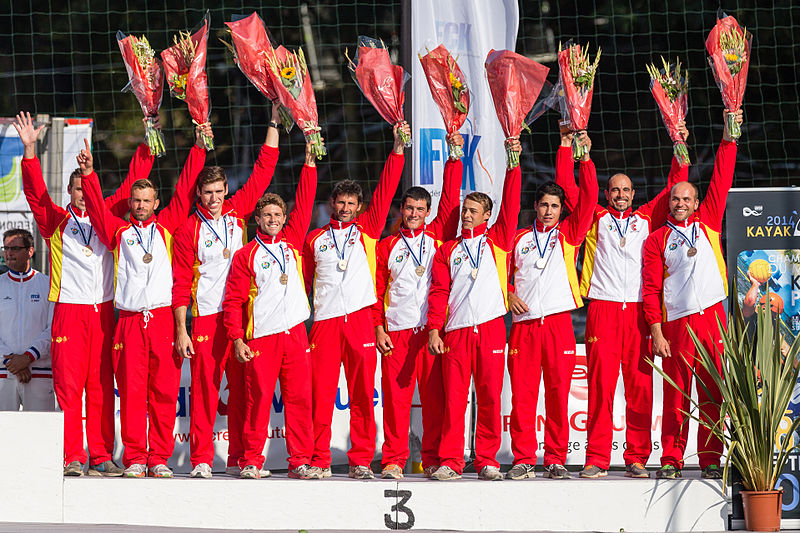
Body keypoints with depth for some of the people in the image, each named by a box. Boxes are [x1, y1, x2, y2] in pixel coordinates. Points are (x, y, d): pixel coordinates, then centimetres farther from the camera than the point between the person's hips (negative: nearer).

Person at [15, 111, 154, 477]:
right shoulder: (56, 220, 6)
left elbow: (131, 184, 15)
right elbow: (36, 192, -6)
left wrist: (147, 147, 10)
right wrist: (29, 150, -17)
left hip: (103, 310, 3)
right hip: (69, 310, -3)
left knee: (101, 385, 3)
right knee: (68, 384, -7)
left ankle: (101, 457, 5)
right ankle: (72, 458, -6)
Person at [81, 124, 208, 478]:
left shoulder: (166, 227, 15)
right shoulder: (118, 231, 13)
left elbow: (184, 192, 13)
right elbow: (96, 206, 1)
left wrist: (198, 149, 9)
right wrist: (88, 174, -14)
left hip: (163, 318, 1)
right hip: (130, 320, -1)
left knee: (164, 391, -1)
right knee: (131, 390, -4)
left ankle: (159, 458, 4)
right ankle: (134, 459, -1)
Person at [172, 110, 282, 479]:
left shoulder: (237, 213, 10)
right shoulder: (188, 230, 2)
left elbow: (263, 171, 12)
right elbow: (180, 283, 1)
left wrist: (274, 124, 10)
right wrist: (181, 330, -5)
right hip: (206, 317, -3)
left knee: (241, 388, 3)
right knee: (205, 388, -6)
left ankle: (240, 458, 7)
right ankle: (201, 459, -4)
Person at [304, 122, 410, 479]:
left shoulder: (367, 230, 12)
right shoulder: (315, 238, 15)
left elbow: (385, 191, 5)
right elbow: (304, 281, 18)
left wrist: (398, 150, -2)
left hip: (360, 319, 0)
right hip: (325, 320, 0)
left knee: (362, 393, -1)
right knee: (321, 394, -4)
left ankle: (361, 461, 3)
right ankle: (319, 461, 1)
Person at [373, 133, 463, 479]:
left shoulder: (438, 236, 12)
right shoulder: (387, 246, 11)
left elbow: (450, 201, 5)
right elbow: (377, 290, 9)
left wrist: (455, 156, 4)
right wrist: (379, 328, -1)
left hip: (433, 329, 0)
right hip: (397, 330, 0)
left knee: (435, 395, -1)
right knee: (396, 395, -3)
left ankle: (434, 459, 4)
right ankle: (393, 460, 1)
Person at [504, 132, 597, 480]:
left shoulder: (569, 234, 11)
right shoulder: (518, 238, 14)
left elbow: (587, 200, 2)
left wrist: (585, 159, 0)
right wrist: (509, 293, 2)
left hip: (558, 320, -1)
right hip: (524, 323, 1)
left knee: (558, 393, -2)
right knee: (522, 393, -3)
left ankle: (556, 460, 4)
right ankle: (524, 460, 1)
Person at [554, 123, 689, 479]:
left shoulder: (647, 219, 17)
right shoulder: (596, 218, 13)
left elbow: (674, 189, 18)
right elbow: (567, 186, 10)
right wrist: (566, 145, 6)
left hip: (638, 310, 2)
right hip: (603, 309, -1)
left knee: (640, 386, -1)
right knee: (600, 383, -6)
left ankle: (637, 458, 3)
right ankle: (597, 459, -5)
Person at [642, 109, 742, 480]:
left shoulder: (708, 223, 15)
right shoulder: (656, 240, 8)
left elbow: (720, 182, 9)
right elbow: (651, 289, 2)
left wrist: (728, 139, 3)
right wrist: (656, 332, -6)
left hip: (712, 317, 2)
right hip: (676, 322, -2)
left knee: (713, 393, 1)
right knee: (676, 394, -2)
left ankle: (711, 459, 5)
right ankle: (671, 460, 3)